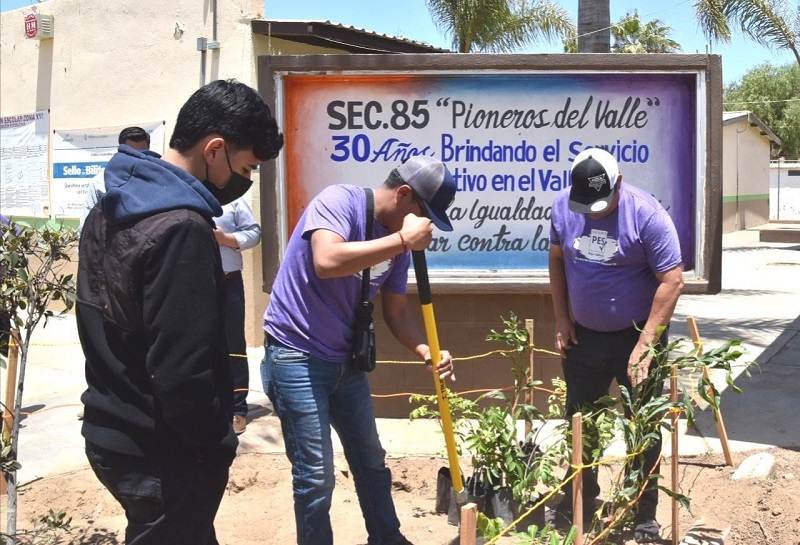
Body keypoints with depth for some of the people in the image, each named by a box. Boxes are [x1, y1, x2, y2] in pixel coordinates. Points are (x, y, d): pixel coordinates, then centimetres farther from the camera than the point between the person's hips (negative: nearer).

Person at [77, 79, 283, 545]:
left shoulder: (111, 209, 5)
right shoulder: (181, 228, -25)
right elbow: (182, 373, -27)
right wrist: (218, 445, -11)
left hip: (109, 432, 9)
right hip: (161, 455, -9)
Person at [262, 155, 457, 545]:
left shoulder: (396, 244, 3)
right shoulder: (339, 201, -18)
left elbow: (396, 311, 9)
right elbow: (327, 262, -37)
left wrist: (426, 351, -9)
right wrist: (403, 241, -31)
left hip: (346, 362, 8)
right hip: (297, 357, -8)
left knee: (371, 461, 19)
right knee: (316, 476, -5)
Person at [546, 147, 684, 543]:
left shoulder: (646, 214, -20)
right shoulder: (563, 205, -6)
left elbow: (672, 281, -19)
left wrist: (645, 344, -22)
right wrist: (561, 318, 4)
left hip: (636, 335, -4)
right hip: (584, 335, 5)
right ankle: (578, 506, 32)